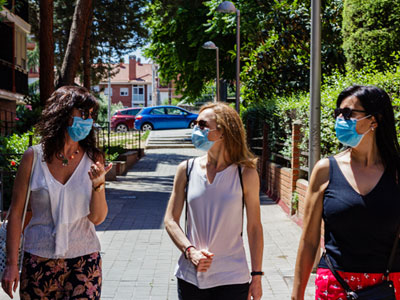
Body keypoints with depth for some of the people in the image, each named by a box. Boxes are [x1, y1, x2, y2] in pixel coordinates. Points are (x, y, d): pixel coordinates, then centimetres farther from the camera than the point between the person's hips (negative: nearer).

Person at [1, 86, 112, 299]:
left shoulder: (93, 159, -1)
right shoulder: (33, 157, -5)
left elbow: (97, 218, -2)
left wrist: (98, 185, -19)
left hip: (84, 258, 1)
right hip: (39, 258, 0)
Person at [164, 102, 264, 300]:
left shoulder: (245, 174, -5)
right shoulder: (186, 169, 1)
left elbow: (254, 228, 0)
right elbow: (170, 220, 4)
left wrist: (257, 277, 0)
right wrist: (190, 251, -12)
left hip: (232, 279, -2)